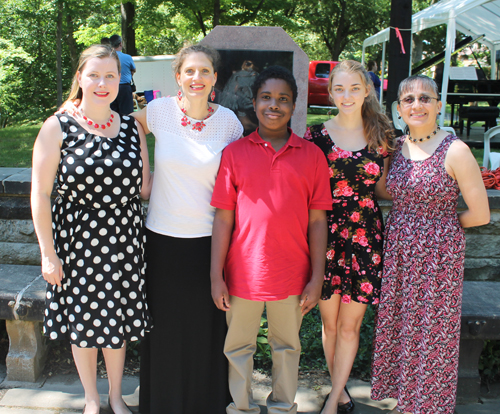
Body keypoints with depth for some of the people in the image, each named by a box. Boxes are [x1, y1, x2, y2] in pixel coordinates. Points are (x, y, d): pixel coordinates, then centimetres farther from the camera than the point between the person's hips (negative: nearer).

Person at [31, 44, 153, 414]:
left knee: (118, 321, 14)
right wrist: (48, 253, -8)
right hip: (77, 244, -2)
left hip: (124, 244, 3)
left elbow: (144, 188, 8)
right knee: (83, 321, 12)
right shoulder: (58, 128, -7)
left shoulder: (132, 128, 4)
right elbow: (40, 194, -7)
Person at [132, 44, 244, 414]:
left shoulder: (228, 120, -5)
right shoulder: (159, 111, -5)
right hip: (163, 235, 1)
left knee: (208, 328, 11)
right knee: (166, 325, 14)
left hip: (209, 239, 0)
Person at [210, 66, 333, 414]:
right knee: (238, 347, 14)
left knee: (287, 346, 18)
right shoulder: (235, 153, -3)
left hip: (292, 275, 1)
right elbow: (223, 218, -3)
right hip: (243, 273, 0)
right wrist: (216, 277, -5)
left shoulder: (311, 156, -1)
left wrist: (317, 279, -3)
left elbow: (317, 221, 0)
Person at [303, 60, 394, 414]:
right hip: (326, 236, -1)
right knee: (330, 322, 10)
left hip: (365, 237, 1)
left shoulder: (380, 136, 4)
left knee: (350, 325, 7)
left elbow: (382, 188, 12)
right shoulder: (316, 136, -1)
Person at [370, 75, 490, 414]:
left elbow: (480, 214, -10)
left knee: (432, 332, 7)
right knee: (394, 325, 14)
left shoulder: (455, 151, -13)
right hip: (397, 252, 6)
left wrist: (440, 223, 2)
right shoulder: (396, 147, 4)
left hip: (438, 253, -5)